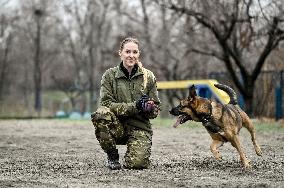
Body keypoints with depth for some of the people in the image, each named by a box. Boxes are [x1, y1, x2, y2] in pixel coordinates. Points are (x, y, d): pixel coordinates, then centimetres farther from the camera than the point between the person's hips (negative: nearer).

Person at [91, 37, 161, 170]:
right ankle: (112, 157, -11)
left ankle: (137, 153, 16)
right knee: (101, 114, -34)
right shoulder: (110, 75, 0)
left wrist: (150, 109, -19)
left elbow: (156, 108, 7)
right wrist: (134, 106, -21)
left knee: (137, 164, -26)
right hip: (117, 126, 0)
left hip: (140, 127, 0)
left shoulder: (148, 77, 4)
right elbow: (106, 103, -10)